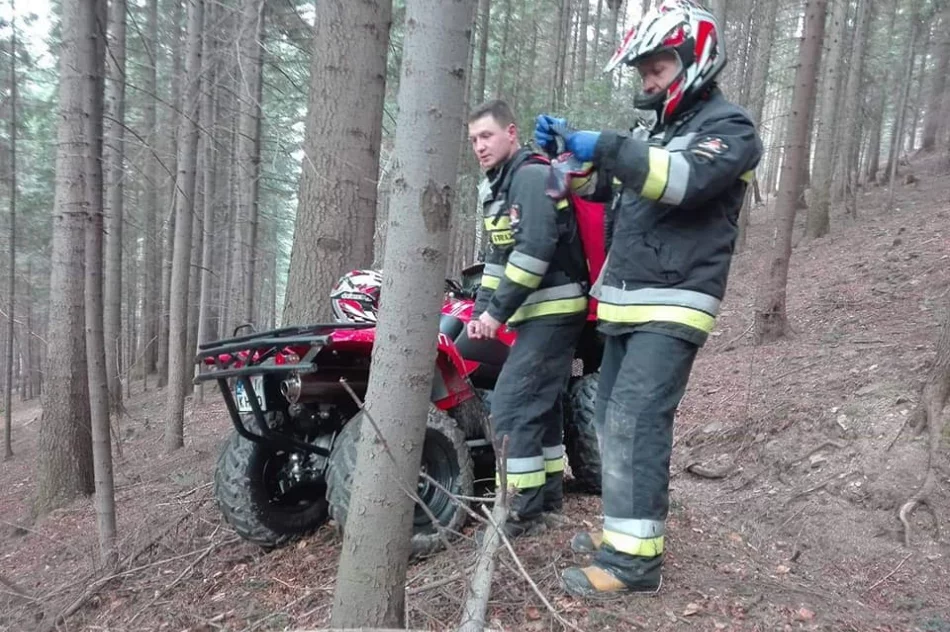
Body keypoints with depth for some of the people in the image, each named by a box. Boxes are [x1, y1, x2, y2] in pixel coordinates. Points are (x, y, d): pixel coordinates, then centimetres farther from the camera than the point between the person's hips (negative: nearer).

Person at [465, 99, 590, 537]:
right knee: (540, 403, 16)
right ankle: (549, 492, 29)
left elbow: (534, 250, -24)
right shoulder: (496, 188, 18)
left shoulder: (532, 175, -13)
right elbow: (496, 258, 18)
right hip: (539, 312, 10)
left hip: (553, 311, -10)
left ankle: (526, 510, -1)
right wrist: (480, 312, 6)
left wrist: (497, 311, -19)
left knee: (511, 405, -11)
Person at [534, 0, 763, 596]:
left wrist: (605, 146, -26)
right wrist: (568, 151, 4)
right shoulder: (655, 132, 22)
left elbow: (685, 180, -24)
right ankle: (626, 527, 25)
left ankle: (634, 557, -9)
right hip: (629, 304, 9)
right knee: (613, 421, 12)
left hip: (672, 308, -9)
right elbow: (606, 192, 21)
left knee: (635, 424, -16)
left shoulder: (730, 127, -4)